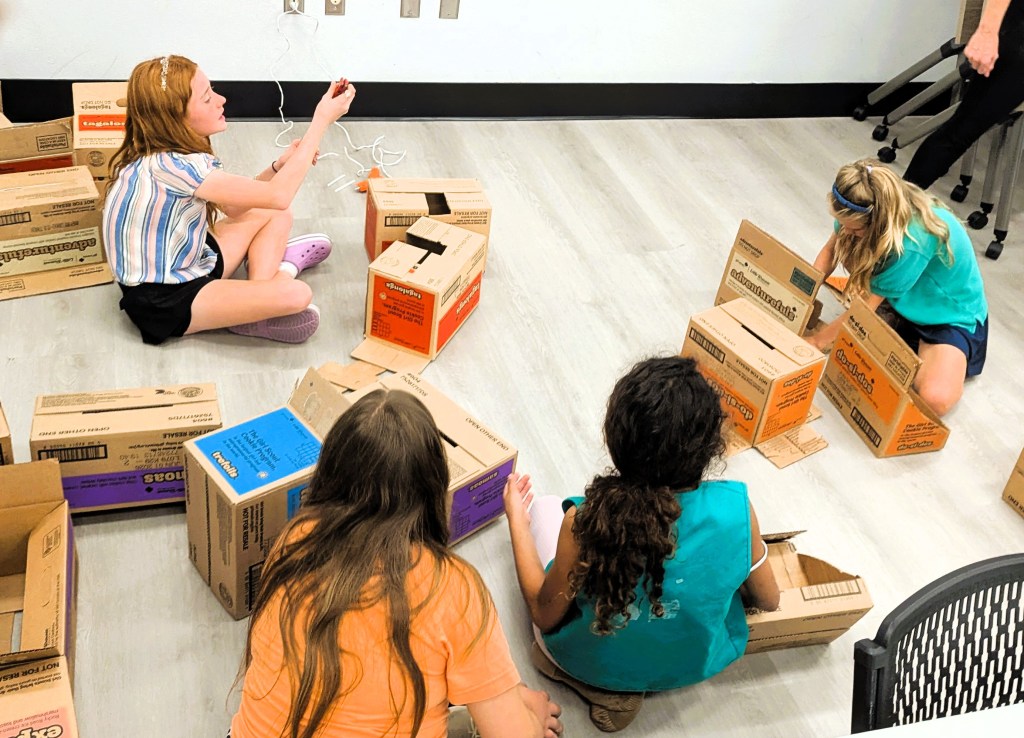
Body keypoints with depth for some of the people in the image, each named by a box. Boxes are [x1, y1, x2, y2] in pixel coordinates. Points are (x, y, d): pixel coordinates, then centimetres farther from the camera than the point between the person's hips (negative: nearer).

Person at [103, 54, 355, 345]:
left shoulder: (169, 154, -2)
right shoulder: (172, 167, -29)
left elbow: (233, 208, 9)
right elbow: (278, 196, -31)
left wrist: (280, 165, -5)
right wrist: (321, 120, -26)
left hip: (185, 264, 10)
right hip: (164, 303, -10)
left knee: (275, 216, 11)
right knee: (296, 294, -27)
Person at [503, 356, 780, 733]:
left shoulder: (586, 521, -34)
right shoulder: (735, 508, -28)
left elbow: (545, 616, -15)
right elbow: (768, 601, -8)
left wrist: (516, 518, -4)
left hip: (593, 663, -2)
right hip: (696, 663, 3)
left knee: (544, 506, 17)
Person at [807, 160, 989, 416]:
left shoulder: (914, 241, -39)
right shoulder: (864, 211, -21)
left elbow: (865, 307, -29)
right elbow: (831, 249, -3)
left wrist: (816, 341, -19)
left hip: (951, 315, -6)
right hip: (901, 300, 7)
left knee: (936, 399, -31)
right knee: (848, 246, -17)